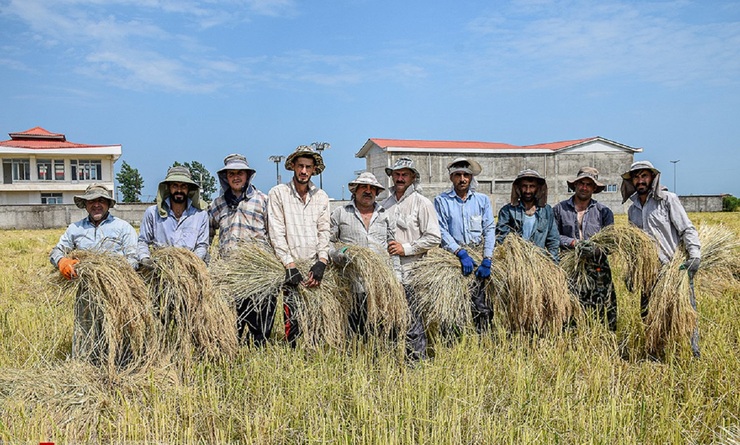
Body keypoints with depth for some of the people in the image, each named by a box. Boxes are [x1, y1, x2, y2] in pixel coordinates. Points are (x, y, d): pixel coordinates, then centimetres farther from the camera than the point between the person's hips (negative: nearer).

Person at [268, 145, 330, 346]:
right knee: (291, 320, -9)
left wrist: (321, 262, -6)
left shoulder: (321, 197, 15)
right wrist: (290, 265, -11)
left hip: (314, 267, 3)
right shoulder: (278, 193, 4)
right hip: (289, 268, -3)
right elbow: (276, 233, -3)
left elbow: (324, 231, 10)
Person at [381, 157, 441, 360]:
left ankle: (418, 361, 6)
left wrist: (406, 248, -11)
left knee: (412, 322, -5)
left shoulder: (422, 202, 0)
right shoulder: (385, 203, 17)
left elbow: (434, 237, -6)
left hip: (411, 270, -5)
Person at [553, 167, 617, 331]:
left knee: (603, 311, -4)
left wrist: (597, 249, -16)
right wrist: (574, 243, -10)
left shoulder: (604, 211, 13)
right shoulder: (559, 209, 11)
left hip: (597, 270, 1)